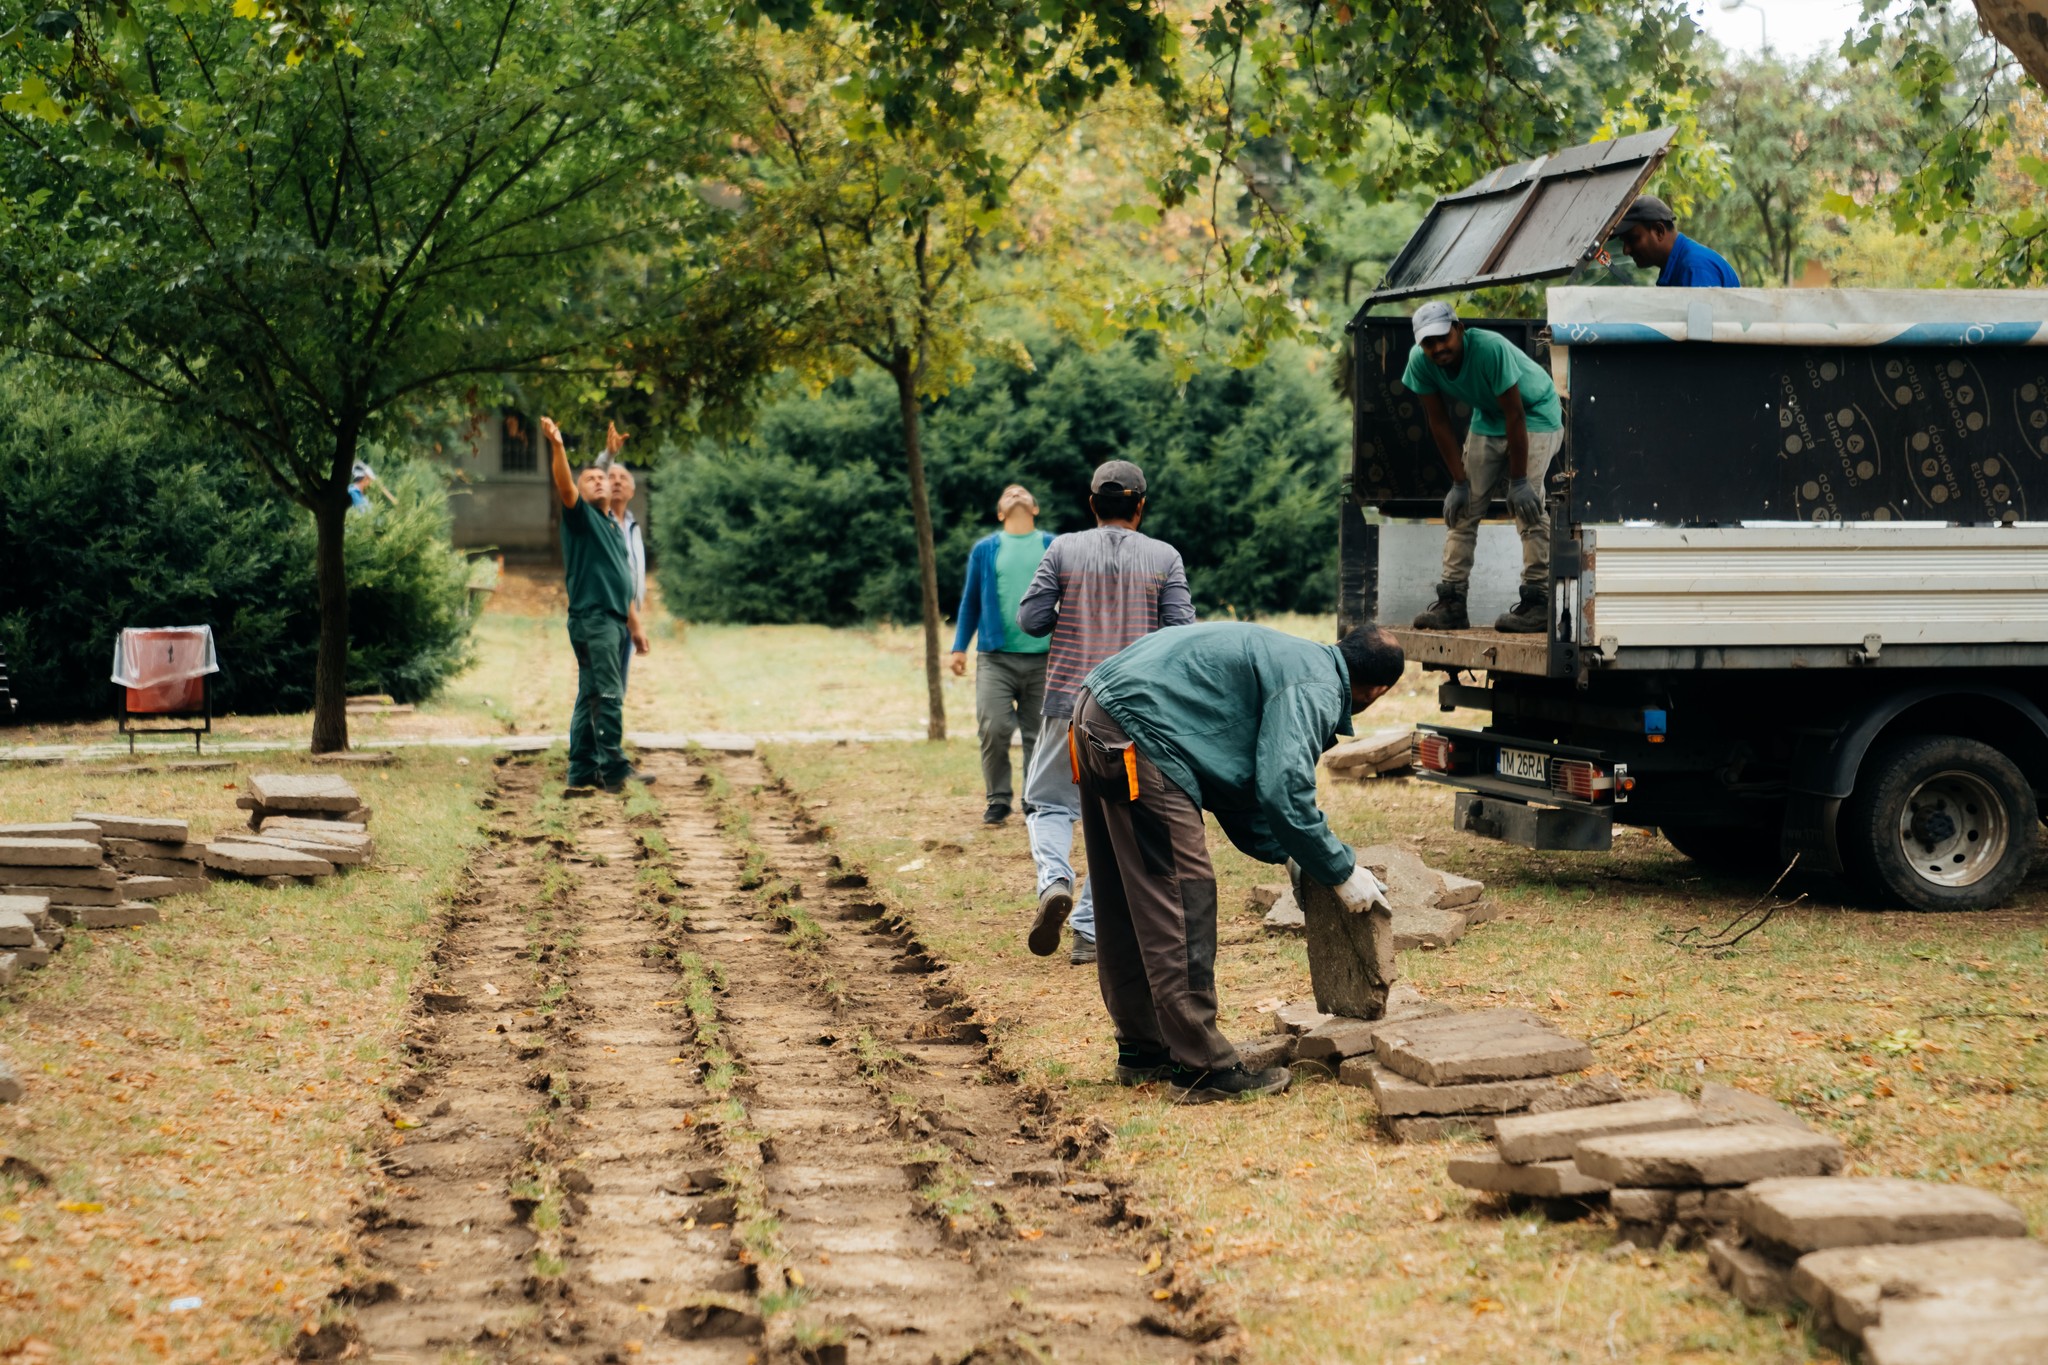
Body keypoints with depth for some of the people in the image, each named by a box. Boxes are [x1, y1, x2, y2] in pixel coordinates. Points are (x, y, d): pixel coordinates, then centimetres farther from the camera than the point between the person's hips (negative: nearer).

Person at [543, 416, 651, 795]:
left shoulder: (615, 527, 22)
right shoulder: (580, 515, 0)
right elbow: (564, 487, -21)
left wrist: (635, 624, 23)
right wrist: (558, 448, -36)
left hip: (613, 620, 8)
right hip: (591, 618, -8)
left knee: (591, 698, 9)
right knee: (608, 694, -12)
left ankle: (582, 774, 11)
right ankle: (614, 769, -12)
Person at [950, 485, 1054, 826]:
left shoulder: (1054, 547, 8)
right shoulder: (984, 549, 10)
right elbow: (970, 601, 13)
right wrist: (959, 647, 6)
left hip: (1042, 657, 0)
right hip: (996, 657, 0)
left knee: (1037, 734, 3)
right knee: (993, 727, -12)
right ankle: (998, 800, 3)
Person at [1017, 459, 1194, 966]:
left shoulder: (1064, 550, -1)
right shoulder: (1164, 558, 0)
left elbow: (1030, 619, -2)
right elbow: (1181, 633, -4)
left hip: (1070, 701, -1)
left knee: (1048, 803, 13)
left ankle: (1055, 880, -16)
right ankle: (1090, 932, 6)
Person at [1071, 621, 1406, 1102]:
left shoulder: (1293, 660, 23)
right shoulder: (1315, 688, -8)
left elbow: (1234, 780, 28)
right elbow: (1284, 792, -17)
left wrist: (1287, 853, 24)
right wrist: (1341, 872, -5)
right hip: (1137, 737, -11)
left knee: (1125, 906, 17)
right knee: (1181, 900, -6)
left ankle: (1142, 1050, 28)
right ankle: (1201, 1067, -3)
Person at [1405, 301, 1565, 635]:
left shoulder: (1490, 348, -35)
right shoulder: (1420, 361, -18)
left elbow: (1515, 416, -29)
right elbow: (1439, 422, -8)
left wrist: (1518, 480, -25)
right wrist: (1459, 482, -8)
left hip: (1535, 416, -6)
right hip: (1487, 419, 6)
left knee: (1527, 506, -18)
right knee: (1462, 508, 0)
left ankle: (1538, 603, -17)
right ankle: (1452, 603, 1)